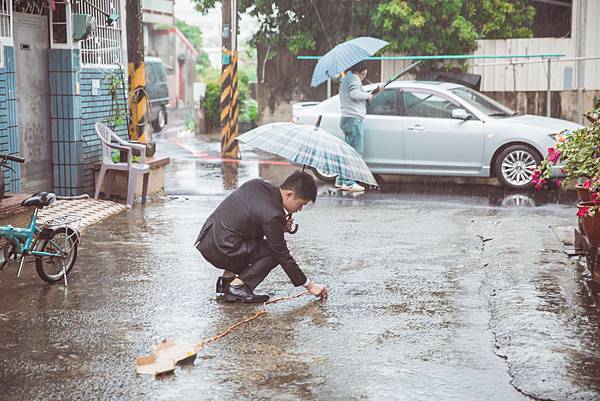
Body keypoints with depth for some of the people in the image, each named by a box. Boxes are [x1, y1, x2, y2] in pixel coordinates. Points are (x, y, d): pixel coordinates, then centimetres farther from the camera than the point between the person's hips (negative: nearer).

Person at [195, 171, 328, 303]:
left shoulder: (257, 184, 4)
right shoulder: (272, 215, -19)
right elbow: (283, 256, -11)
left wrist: (280, 228, 5)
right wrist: (309, 285, -2)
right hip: (219, 250, -9)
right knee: (275, 252, -5)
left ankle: (227, 277, 16)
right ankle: (236, 286, -5)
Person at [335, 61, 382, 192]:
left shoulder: (346, 79, 26)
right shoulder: (353, 78, -6)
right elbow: (354, 94, -25)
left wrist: (373, 93, 18)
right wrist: (368, 95, -9)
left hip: (346, 119, 11)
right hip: (353, 119, -11)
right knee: (356, 152, -11)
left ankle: (341, 180, 18)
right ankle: (349, 183, -13)